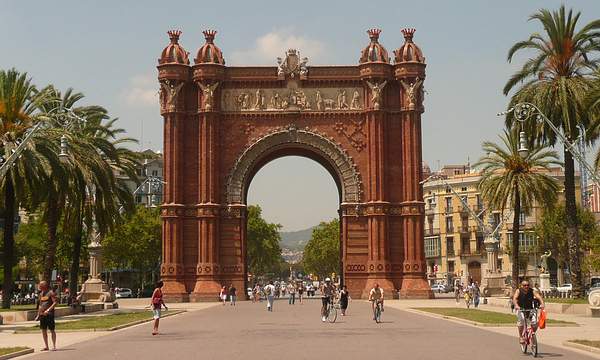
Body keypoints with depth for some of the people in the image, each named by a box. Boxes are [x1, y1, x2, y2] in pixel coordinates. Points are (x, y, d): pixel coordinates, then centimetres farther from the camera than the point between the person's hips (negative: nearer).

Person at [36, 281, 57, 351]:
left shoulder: (51, 293, -7)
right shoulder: (41, 294, 15)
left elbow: (55, 302, -14)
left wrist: (48, 309, -23)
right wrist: (38, 315, 17)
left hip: (49, 314, -7)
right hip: (42, 314, 7)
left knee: (52, 330, -2)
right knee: (43, 330, 7)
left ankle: (54, 346, 2)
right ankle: (46, 346, 14)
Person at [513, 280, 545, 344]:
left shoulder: (532, 291, -5)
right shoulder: (519, 291, -8)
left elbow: (538, 297, -18)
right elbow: (514, 298, -23)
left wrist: (542, 303, -38)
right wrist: (516, 305, -43)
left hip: (530, 309, 2)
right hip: (521, 309, -2)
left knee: (535, 322, -21)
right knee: (521, 320, -30)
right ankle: (520, 337, -12)